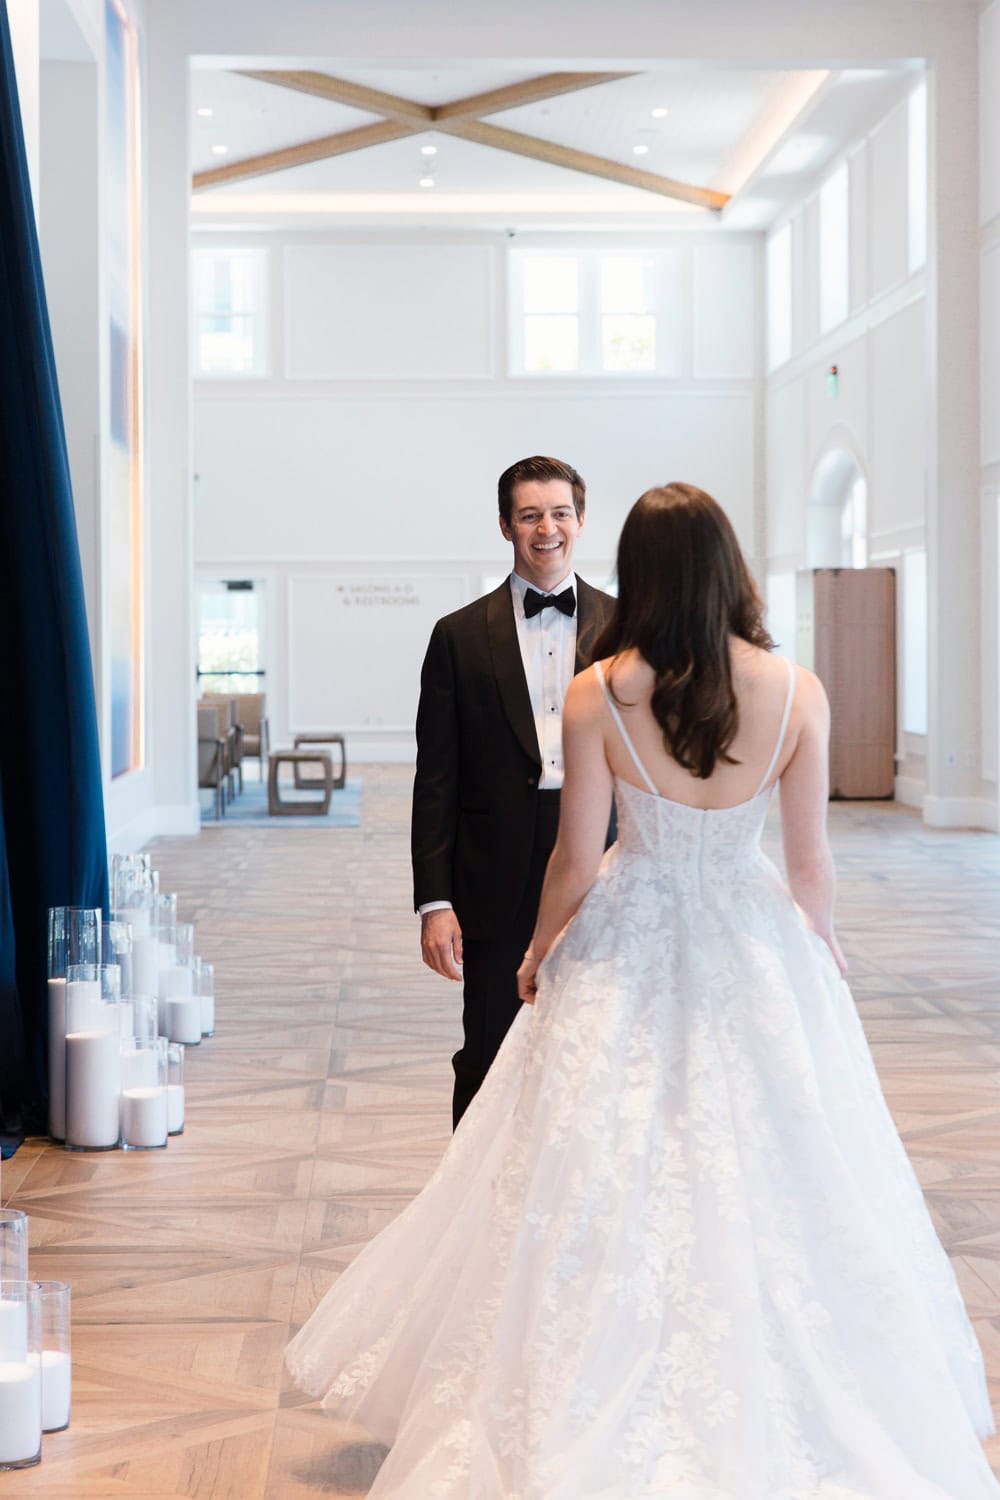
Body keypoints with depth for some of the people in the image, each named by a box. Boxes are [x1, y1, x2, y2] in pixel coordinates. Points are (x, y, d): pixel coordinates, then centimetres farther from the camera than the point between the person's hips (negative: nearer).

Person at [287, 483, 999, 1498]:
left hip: (627, 953, 0)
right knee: (764, 1181, 13)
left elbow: (575, 861, -8)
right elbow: (811, 862, -4)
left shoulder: (597, 694, -14)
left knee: (606, 1186, 11)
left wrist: (539, 950, 10)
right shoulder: (797, 693, -11)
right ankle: (778, 1409, 24)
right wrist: (821, 949, 14)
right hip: (755, 955, 1)